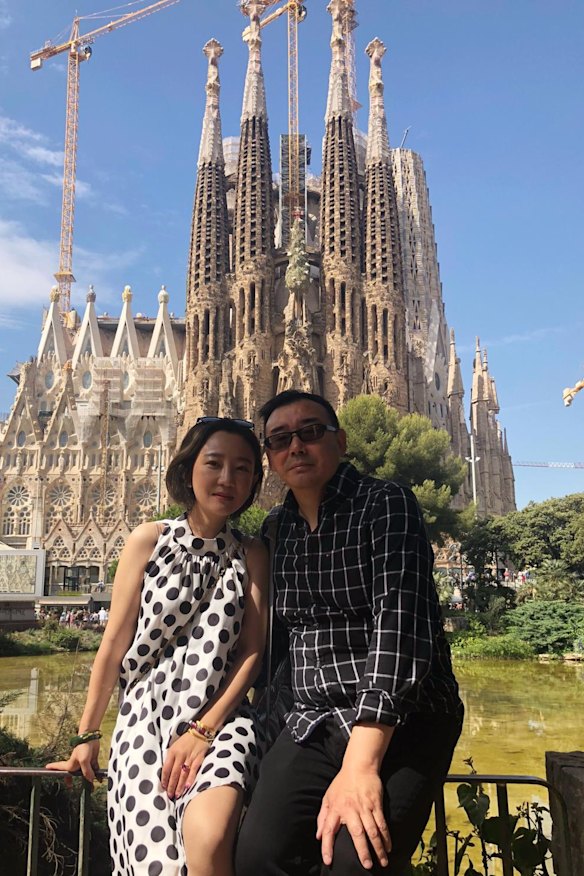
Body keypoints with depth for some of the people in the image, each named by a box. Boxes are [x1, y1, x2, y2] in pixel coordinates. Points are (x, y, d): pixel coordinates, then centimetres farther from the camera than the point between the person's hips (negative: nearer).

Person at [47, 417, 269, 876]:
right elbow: (114, 643, 4)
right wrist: (86, 735, 7)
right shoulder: (149, 540, 2)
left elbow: (252, 650, -1)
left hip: (221, 718, 0)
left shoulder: (252, 554, 4)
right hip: (146, 716, 1)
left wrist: (203, 731, -12)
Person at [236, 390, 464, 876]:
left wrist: (361, 762, -27)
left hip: (401, 723, -4)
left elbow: (400, 621, -20)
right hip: (313, 724, 5)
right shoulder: (275, 530, 10)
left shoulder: (386, 504, -8)